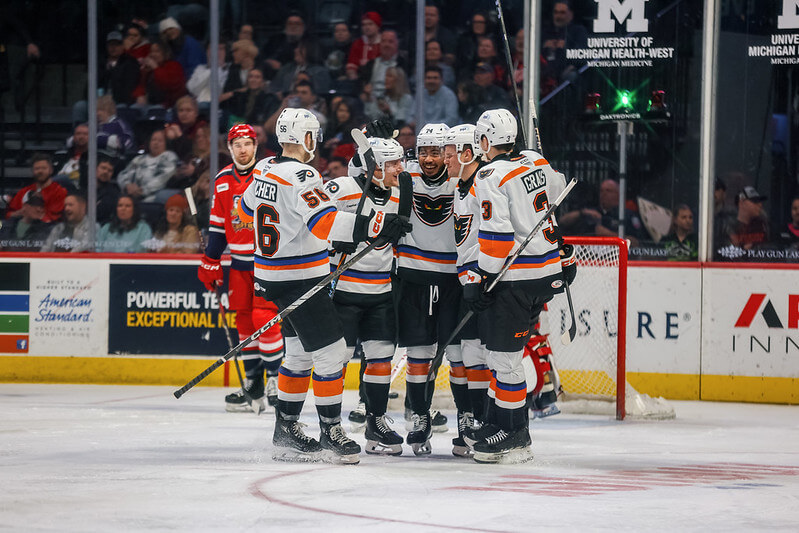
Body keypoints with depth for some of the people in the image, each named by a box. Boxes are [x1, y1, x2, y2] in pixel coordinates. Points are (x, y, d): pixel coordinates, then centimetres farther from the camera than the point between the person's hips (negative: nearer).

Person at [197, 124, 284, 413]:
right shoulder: (223, 180, 9)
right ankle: (253, 385, 11)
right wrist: (211, 262, 14)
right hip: (239, 261, 6)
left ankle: (276, 378, -4)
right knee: (244, 320, 6)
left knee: (264, 317, -13)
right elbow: (218, 224, 16)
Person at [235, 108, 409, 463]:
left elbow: (246, 210, 26)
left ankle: (286, 432, 23)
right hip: (299, 281, -10)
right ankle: (330, 434, -2)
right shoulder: (301, 176, -20)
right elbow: (325, 222, -32)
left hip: (272, 277, 10)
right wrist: (374, 225, -38)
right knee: (331, 352, -5)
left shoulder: (264, 170, 8)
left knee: (300, 353, 18)